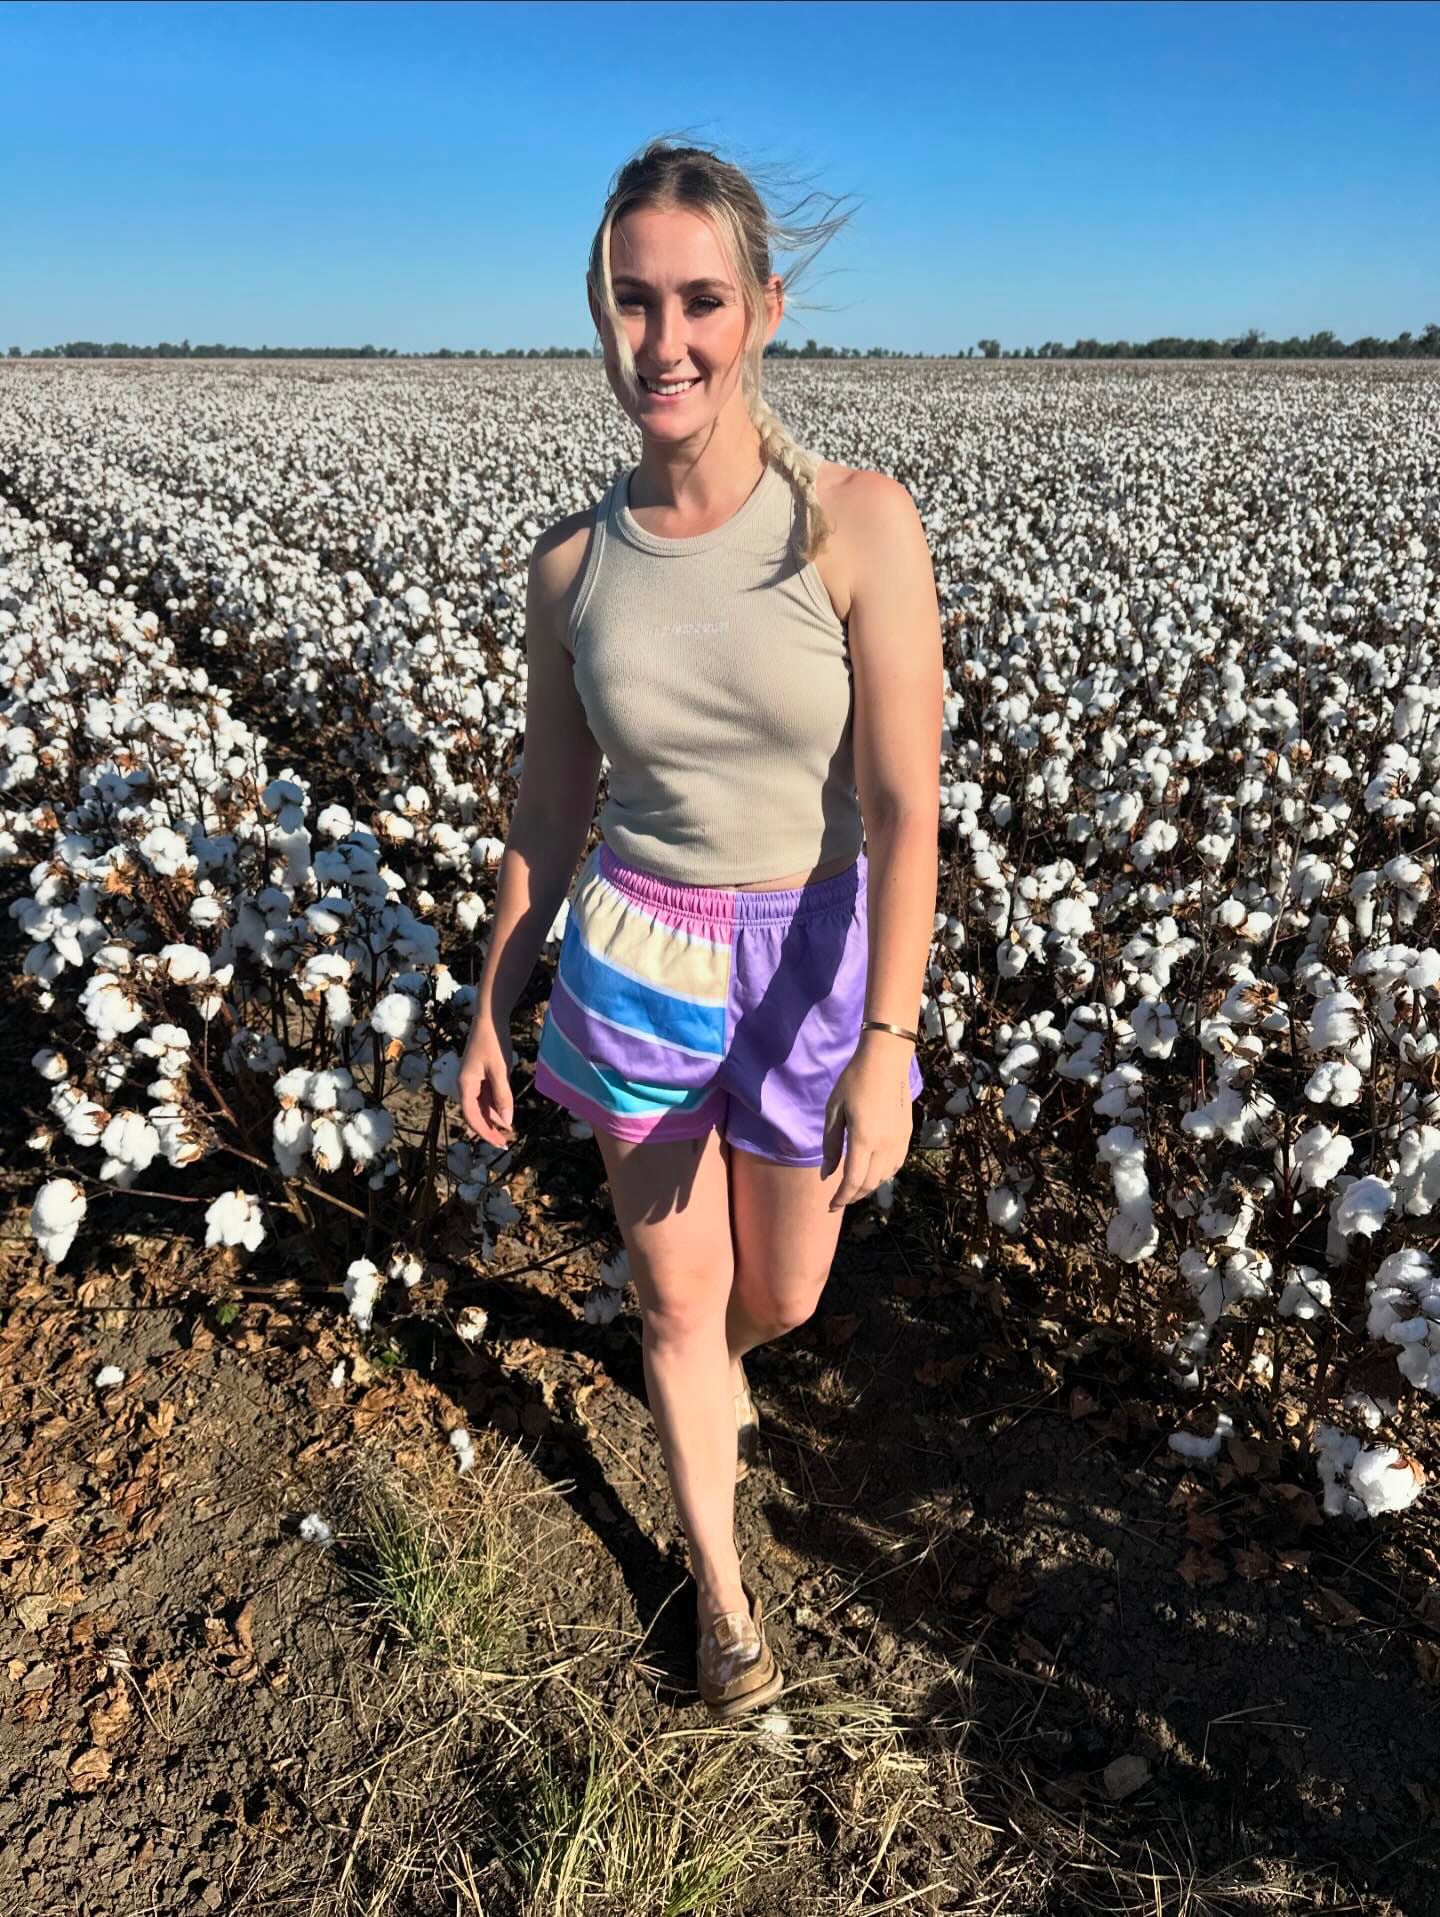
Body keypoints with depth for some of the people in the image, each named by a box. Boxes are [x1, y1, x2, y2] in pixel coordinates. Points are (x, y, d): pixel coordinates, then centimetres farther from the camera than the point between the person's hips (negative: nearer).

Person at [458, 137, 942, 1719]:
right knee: (676, 1301, 13)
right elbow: (546, 810, 3)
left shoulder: (860, 525, -16)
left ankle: (717, 1357, 59)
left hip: (811, 964, -1)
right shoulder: (570, 565, -6)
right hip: (635, 961, 2)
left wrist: (887, 1044, -25)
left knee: (778, 1298, 18)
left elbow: (906, 810, -18)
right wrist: (491, 1011, 7)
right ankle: (720, 1585, 39)